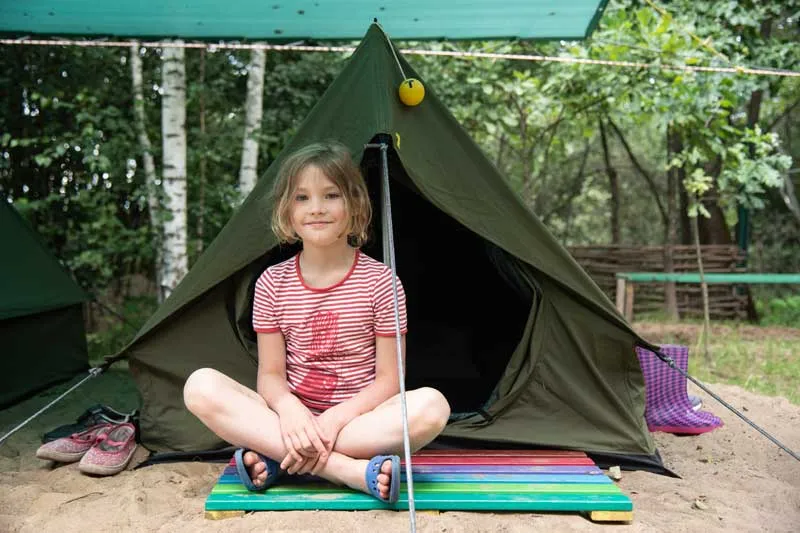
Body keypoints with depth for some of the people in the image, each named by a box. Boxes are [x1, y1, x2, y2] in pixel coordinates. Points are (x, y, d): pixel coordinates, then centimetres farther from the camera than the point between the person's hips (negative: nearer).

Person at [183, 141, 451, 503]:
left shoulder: (379, 281, -5)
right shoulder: (272, 283, 1)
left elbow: (388, 378, -6)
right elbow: (270, 373, 0)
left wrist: (337, 417, -21)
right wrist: (289, 408, -23)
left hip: (358, 419, -2)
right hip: (290, 418, 2)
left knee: (431, 405, -31)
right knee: (200, 385, -22)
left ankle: (275, 461, -25)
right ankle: (351, 470, -30)